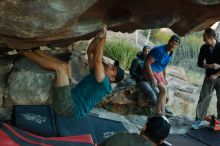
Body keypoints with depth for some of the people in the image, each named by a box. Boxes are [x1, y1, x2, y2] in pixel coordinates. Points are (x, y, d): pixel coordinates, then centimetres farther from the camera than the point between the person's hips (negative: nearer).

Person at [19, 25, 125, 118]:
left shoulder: (104, 83, -9)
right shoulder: (96, 73, 17)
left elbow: (97, 59, -23)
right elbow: (90, 52, 17)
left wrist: (103, 37, -18)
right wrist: (99, 36, 7)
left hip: (66, 107, -9)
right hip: (69, 99, 9)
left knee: (60, 67, -17)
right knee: (66, 66, 11)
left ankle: (24, 51, -7)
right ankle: (34, 50, 6)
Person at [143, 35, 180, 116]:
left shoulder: (170, 53, 3)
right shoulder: (159, 50, -25)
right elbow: (147, 63, -26)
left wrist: (164, 78, 21)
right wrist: (152, 78, -27)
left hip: (159, 72, 9)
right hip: (150, 71, -9)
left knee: (164, 91, 10)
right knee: (163, 90, -16)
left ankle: (162, 112, 19)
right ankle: (158, 111, -4)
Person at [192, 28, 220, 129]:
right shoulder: (204, 48, -4)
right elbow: (200, 63, -2)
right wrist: (211, 66, -19)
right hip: (209, 77, 2)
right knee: (204, 98, -4)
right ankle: (198, 120, 0)